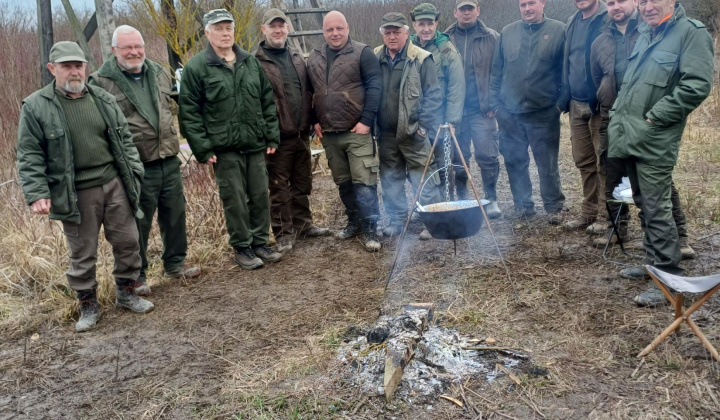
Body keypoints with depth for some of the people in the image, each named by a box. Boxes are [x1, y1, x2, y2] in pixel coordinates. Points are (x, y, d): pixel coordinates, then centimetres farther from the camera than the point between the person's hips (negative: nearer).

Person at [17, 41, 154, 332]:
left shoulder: (103, 100, 7)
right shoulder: (35, 107, -4)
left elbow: (124, 139, 14)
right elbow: (29, 156, -5)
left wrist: (135, 172, 6)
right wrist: (36, 194, -12)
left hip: (114, 185, 4)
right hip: (75, 195, -3)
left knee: (127, 241, 9)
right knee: (82, 253, 7)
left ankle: (126, 293, 29)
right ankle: (88, 306, 24)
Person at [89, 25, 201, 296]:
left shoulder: (159, 73, 11)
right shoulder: (102, 82, -7)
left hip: (169, 161, 6)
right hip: (135, 167, -5)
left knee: (174, 214, 15)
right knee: (138, 222, 4)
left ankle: (175, 263, 33)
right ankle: (136, 276, 20)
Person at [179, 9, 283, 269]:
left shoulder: (251, 62, 10)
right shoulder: (196, 67, -4)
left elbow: (267, 101, 12)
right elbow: (189, 112, -6)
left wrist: (272, 136, 6)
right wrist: (203, 148, -11)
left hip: (255, 144, 4)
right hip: (224, 148, -4)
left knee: (260, 196, 10)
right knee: (235, 200, 2)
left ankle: (260, 243, 25)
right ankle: (242, 248, 17)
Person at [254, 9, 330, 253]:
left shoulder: (296, 57, 14)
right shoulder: (257, 62, -6)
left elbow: (309, 91, 19)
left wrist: (311, 121, 13)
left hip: (301, 132, 6)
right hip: (278, 135, -6)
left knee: (302, 183, 15)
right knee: (279, 187, 1)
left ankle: (303, 225, 29)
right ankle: (284, 234, 11)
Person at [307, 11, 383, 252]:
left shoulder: (362, 53, -4)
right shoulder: (314, 59, 11)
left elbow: (375, 86, -10)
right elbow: (309, 92, 17)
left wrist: (366, 121, -17)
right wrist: (315, 121, 7)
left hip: (357, 131, -5)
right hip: (328, 134, 5)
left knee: (364, 182, -7)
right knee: (342, 182, 14)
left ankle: (370, 229, 1)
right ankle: (354, 221, 28)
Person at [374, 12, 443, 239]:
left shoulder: (421, 59, -7)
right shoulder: (375, 59, 7)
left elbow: (433, 96, -7)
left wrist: (423, 125, -13)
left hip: (414, 132, -5)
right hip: (386, 133, 5)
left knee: (424, 178, 0)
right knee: (390, 178, 12)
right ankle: (396, 220, 25)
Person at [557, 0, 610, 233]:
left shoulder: (608, 19, -9)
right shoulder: (572, 23, 14)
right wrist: (565, 97, 11)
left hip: (599, 105, -7)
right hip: (576, 105, 7)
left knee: (604, 161, 1)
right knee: (584, 161, 13)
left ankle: (605, 215, 10)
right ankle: (589, 211, 23)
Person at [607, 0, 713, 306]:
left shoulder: (691, 32, -8)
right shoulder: (645, 35, 18)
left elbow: (697, 86, -17)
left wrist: (653, 118, -16)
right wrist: (619, 115, 12)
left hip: (654, 142, -8)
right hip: (630, 138, 8)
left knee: (656, 209, -7)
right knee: (644, 205, 16)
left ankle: (668, 277, 2)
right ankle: (653, 263, 29)